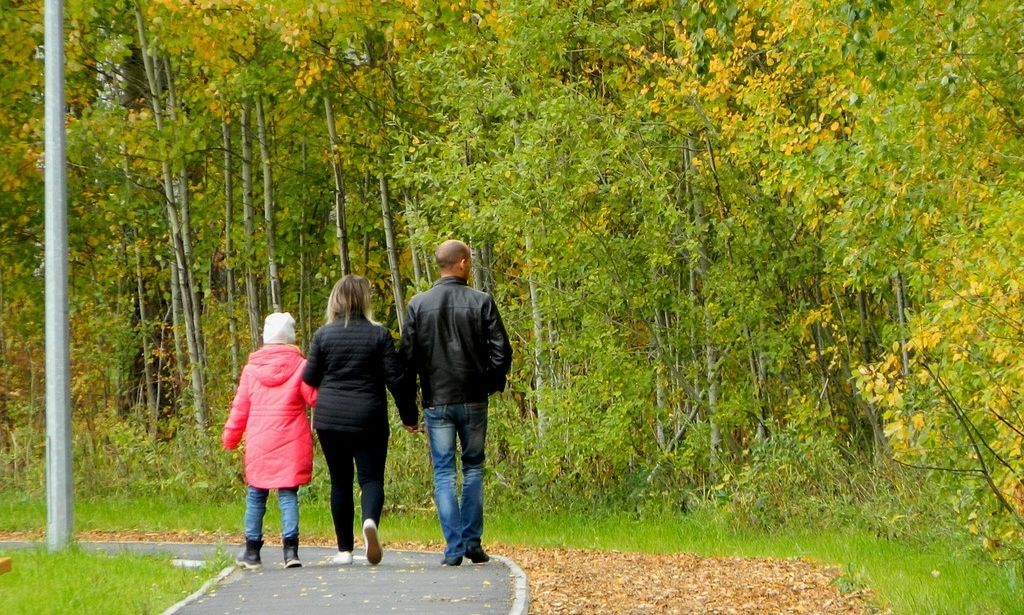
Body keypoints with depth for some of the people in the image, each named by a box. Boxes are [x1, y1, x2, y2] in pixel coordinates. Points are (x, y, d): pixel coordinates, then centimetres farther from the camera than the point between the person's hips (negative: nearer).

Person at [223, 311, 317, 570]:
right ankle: (290, 548, -8)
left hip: (259, 442, 2)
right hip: (291, 442, -2)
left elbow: (240, 406, 8)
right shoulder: (299, 365, -4)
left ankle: (252, 552, 13)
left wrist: (230, 437, 17)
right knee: (288, 493, 2)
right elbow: (314, 397, -8)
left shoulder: (251, 367, 5)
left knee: (256, 495, 11)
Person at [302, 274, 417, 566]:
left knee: (340, 482, 9)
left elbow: (310, 378, 5)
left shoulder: (323, 335, -1)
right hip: (369, 421, -1)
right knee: (371, 477, 1)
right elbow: (396, 378, -5)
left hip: (330, 420, 1)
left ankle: (344, 549, 9)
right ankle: (370, 520, -30)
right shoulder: (379, 335, -4)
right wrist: (409, 415, 5)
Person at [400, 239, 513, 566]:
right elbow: (501, 351, -7)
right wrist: (490, 383, 12)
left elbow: (408, 356, -1)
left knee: (443, 473, 5)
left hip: (436, 401, 0)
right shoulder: (481, 302, -6)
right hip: (473, 401, 0)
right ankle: (472, 543, 12)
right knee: (473, 468, 14)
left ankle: (454, 547, -2)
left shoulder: (418, 304, -2)